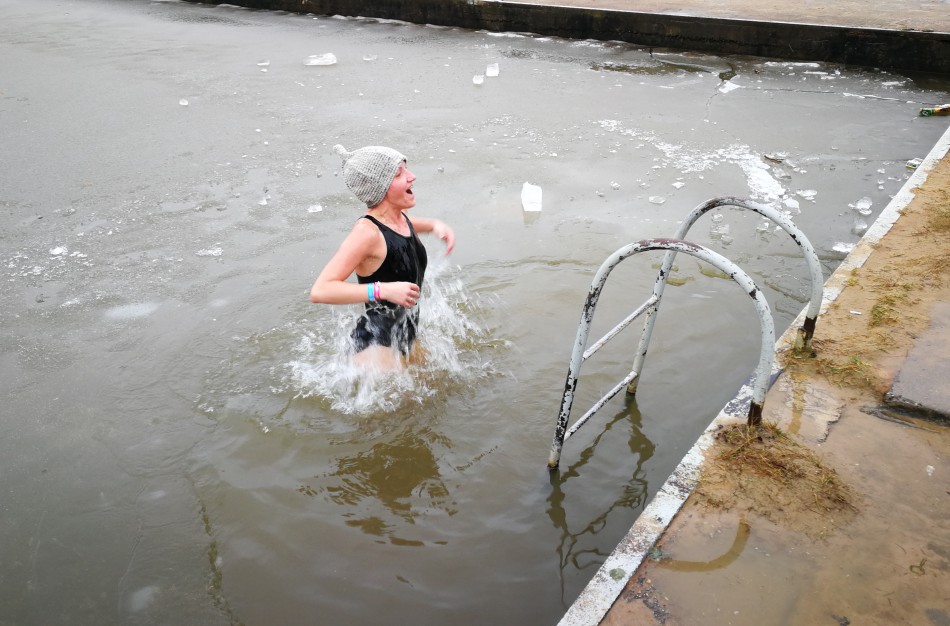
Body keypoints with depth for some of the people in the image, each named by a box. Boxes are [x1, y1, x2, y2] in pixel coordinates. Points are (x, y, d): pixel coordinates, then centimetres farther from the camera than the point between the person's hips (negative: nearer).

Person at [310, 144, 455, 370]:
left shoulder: (399, 218, 2)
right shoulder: (367, 231, -22)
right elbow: (320, 291, -29)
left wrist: (434, 225, 10)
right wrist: (384, 291, -32)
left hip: (406, 334, 9)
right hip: (376, 342, -9)